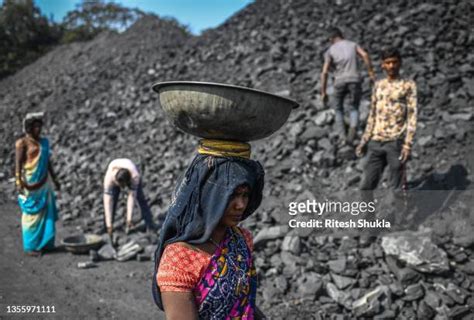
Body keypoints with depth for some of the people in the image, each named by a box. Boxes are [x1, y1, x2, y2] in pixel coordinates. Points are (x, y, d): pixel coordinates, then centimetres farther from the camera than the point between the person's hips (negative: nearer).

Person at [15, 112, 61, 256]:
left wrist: (54, 179, 17)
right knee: (32, 214, -1)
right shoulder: (22, 143, -7)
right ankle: (30, 246, 7)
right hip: (30, 183, -6)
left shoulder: (44, 142, 12)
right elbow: (18, 164, -11)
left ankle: (44, 243, 18)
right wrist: (19, 182, -19)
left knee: (46, 213, 8)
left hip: (44, 183, 6)